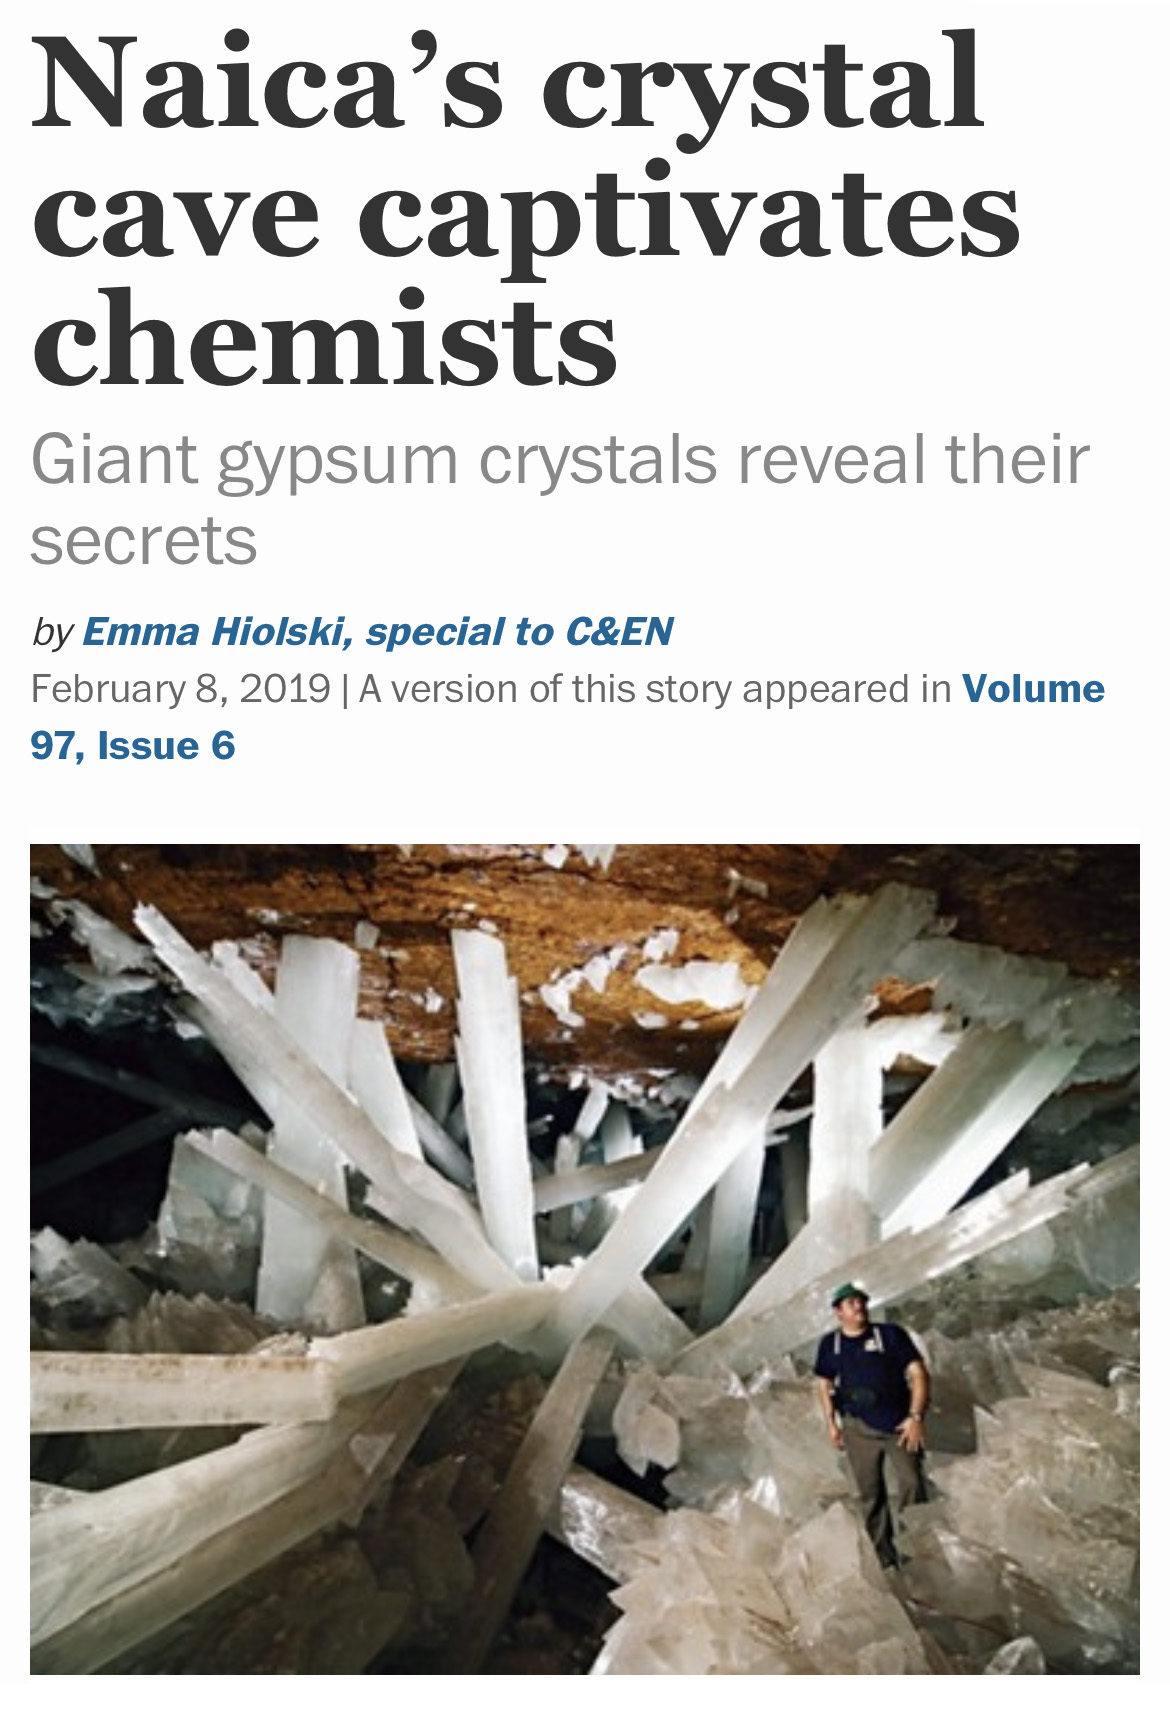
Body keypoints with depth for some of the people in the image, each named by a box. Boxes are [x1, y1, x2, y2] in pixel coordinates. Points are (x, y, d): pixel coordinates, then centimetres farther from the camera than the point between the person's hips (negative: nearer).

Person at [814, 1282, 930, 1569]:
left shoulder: (891, 1335, -1)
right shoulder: (830, 1344, 8)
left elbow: (918, 1374, -3)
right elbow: (825, 1384, 19)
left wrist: (916, 1417, -12)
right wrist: (831, 1423, 11)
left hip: (899, 1426, -2)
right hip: (859, 1429, 2)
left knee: (911, 1485, -15)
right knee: (870, 1494, 6)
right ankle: (884, 1556, 17)